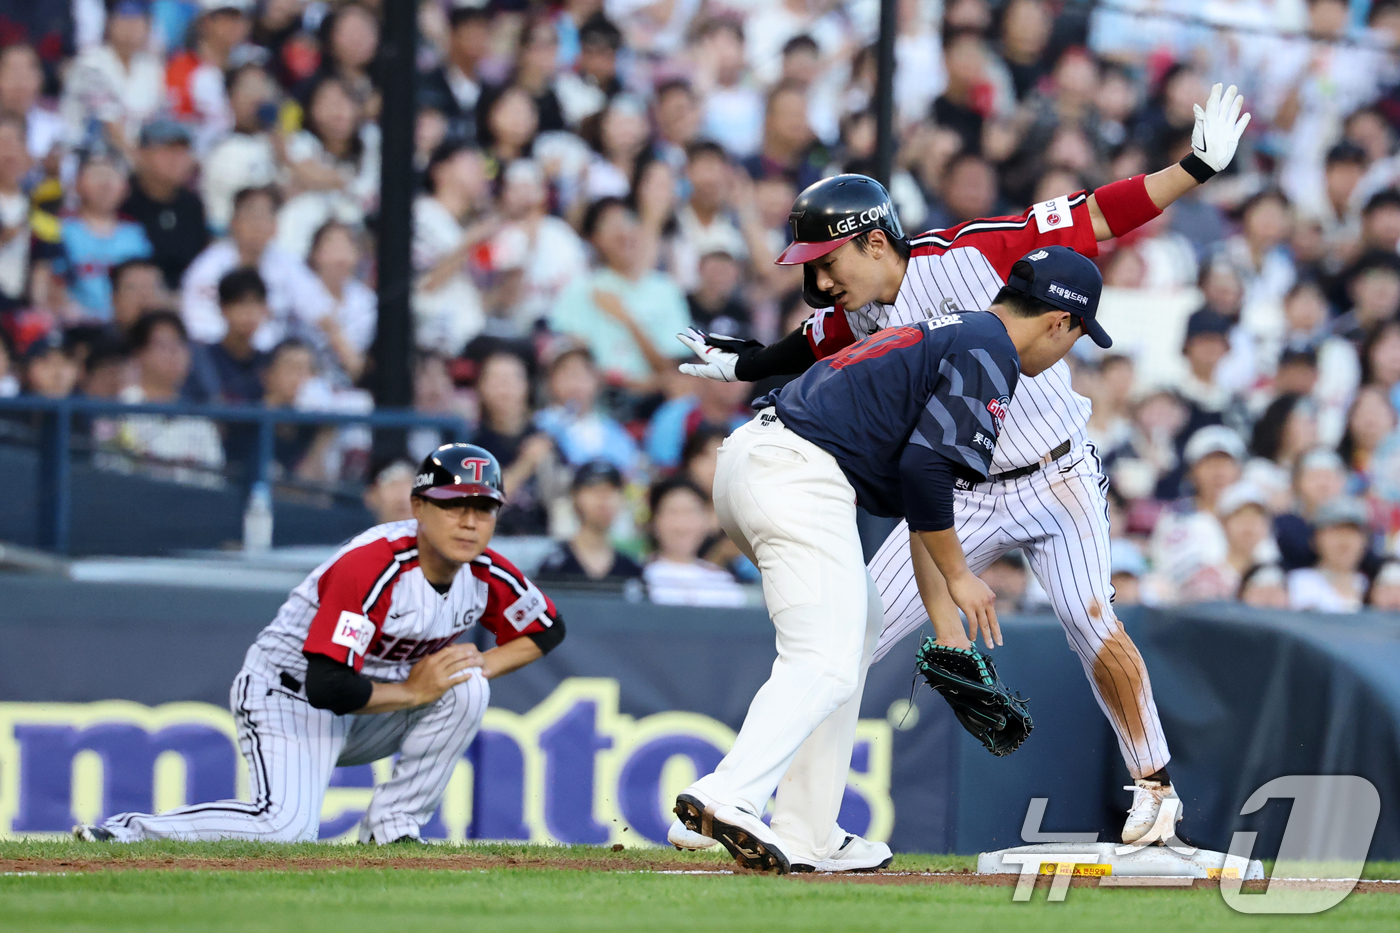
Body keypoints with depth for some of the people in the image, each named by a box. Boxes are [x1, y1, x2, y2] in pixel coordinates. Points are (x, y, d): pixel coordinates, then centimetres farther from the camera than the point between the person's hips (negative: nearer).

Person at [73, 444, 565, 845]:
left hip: (365, 715, 7)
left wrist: (478, 666, -6)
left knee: (466, 689, -18)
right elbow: (326, 687, -33)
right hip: (288, 693, -7)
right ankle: (125, 832, -19)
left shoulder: (487, 574, -7)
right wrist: (414, 691, -22)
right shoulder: (371, 568, -29)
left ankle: (391, 825, -8)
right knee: (286, 827, -31)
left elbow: (548, 629, 12)